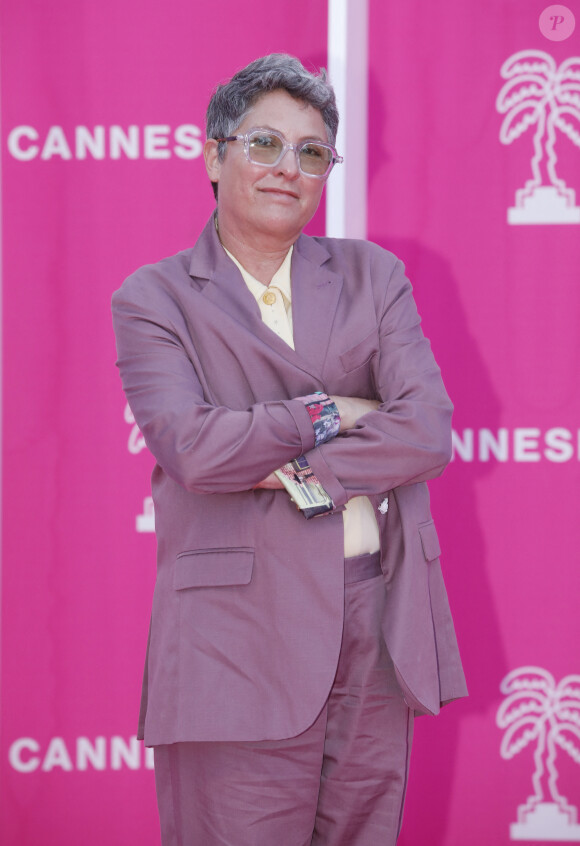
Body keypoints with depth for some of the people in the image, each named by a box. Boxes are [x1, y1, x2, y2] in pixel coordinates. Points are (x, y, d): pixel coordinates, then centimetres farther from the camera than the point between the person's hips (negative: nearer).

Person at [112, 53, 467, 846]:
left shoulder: (373, 276, 11)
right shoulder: (153, 298, 3)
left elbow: (428, 429, -3)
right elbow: (191, 446, -14)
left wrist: (297, 470, -11)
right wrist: (329, 416, -8)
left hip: (379, 631, 3)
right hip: (241, 637, -3)